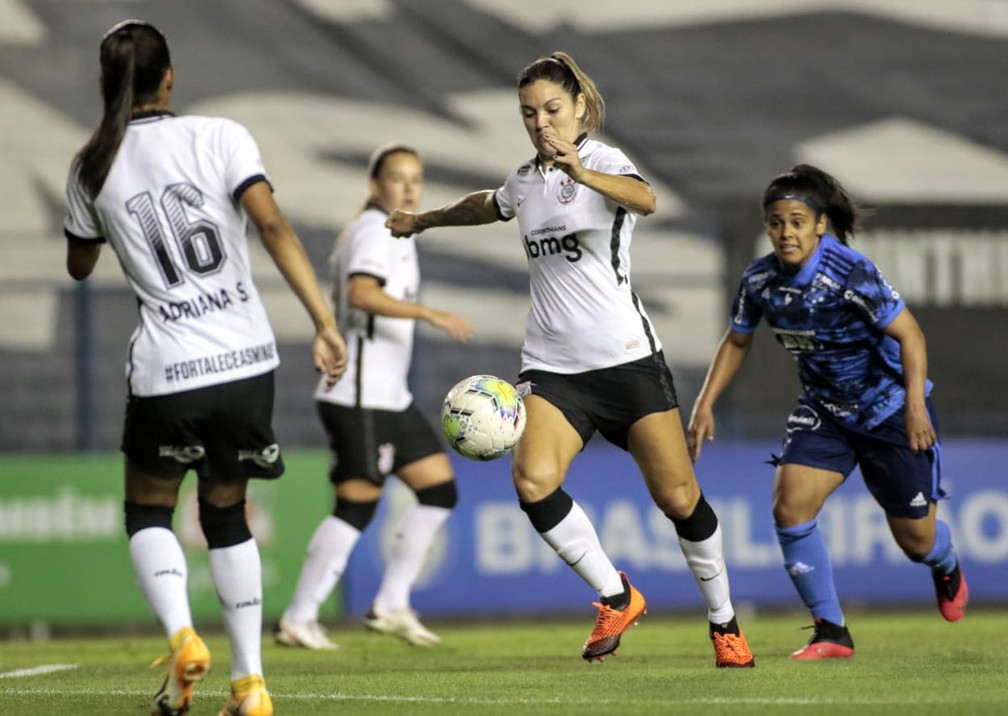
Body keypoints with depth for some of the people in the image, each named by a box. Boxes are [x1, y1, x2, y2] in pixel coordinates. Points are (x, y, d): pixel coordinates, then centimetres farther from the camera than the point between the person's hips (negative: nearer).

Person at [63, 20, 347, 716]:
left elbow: (79, 266, 19)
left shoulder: (93, 167, 3)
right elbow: (273, 225, -16)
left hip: (165, 371, -1)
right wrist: (325, 323, -17)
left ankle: (182, 635, -11)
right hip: (247, 362, 1)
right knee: (228, 516, 17)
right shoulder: (219, 137, -3)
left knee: (148, 510, 17)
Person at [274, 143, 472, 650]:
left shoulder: (392, 235, 18)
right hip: (360, 398, -10)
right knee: (358, 504, -9)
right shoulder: (375, 232, -13)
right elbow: (361, 294, -32)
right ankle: (298, 619, -3)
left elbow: (343, 300, 26)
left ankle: (391, 605, 10)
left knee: (439, 489, 7)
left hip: (389, 398, 10)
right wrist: (430, 314, -40)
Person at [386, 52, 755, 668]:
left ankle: (725, 621, 18)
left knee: (678, 497, -4)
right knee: (533, 478, -21)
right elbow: (487, 206, 38)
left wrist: (582, 173, -50)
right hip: (552, 367, 5)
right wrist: (424, 221, 51)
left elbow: (645, 199, -32)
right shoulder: (525, 180, 13)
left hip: (626, 358, -5)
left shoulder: (604, 160, -7)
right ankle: (616, 597, -5)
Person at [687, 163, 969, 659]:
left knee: (916, 540, 5)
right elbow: (737, 341, 8)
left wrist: (915, 403, -32)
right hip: (824, 410, 4)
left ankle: (947, 568, 46)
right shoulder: (759, 279, -9)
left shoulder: (851, 273, -26)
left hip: (890, 409, -4)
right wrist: (705, 404, 1)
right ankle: (832, 632, -5)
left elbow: (909, 334, -22)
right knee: (789, 507, -17)